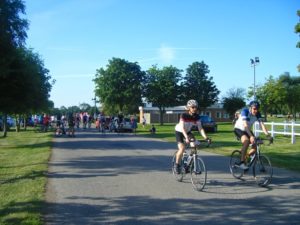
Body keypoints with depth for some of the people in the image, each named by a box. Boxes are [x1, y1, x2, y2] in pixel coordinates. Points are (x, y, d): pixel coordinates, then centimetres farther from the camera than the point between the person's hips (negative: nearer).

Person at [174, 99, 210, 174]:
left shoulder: (197, 116, -16)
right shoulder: (184, 115, -28)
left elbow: (200, 128, -20)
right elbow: (182, 128, -36)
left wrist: (205, 137, -35)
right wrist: (186, 137, -51)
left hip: (188, 131, 4)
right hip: (179, 132, -4)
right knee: (182, 148, -23)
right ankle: (177, 164, -2)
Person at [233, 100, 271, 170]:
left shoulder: (258, 114, -14)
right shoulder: (245, 111, -29)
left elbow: (262, 124, -22)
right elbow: (245, 125, -39)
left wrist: (267, 134, -38)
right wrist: (251, 136, -51)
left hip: (248, 130, 6)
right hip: (239, 129, -6)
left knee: (255, 146, -12)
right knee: (246, 140, -35)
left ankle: (246, 157, 16)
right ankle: (242, 162, -29)